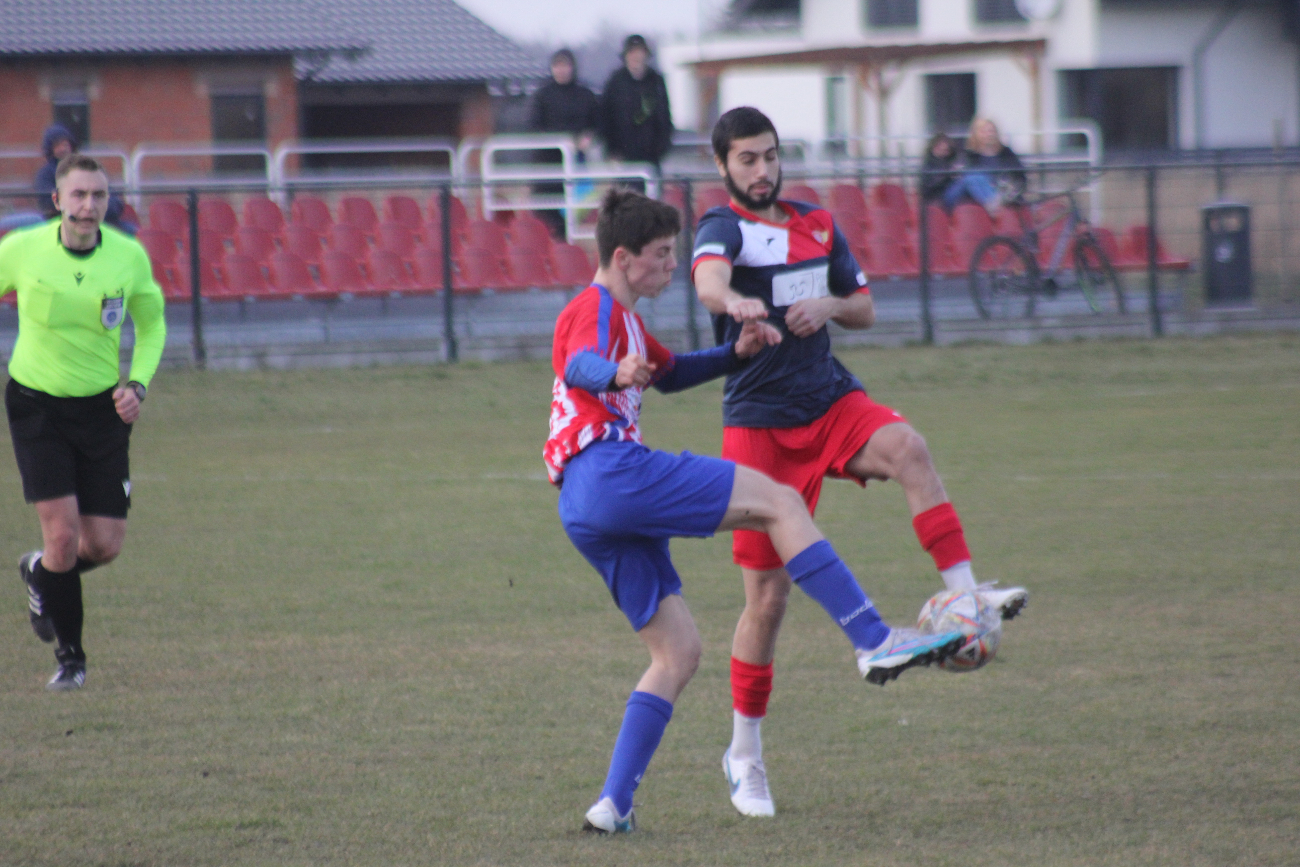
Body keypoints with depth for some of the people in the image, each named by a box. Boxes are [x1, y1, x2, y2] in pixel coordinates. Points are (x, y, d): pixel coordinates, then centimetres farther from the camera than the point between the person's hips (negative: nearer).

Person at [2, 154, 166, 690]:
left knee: (104, 545, -1)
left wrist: (138, 384, -6)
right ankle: (69, 656, 7)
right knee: (63, 533, -13)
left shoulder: (129, 257, -8)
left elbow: (151, 324, 8)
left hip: (103, 407, 2)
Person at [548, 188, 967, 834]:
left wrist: (735, 353, 26)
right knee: (778, 501, -12)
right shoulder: (594, 309, -2)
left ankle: (613, 806, 0)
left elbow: (668, 372, 45)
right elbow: (580, 364, -25)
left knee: (676, 654, 8)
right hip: (613, 471, -11)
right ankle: (875, 643, -18)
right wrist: (615, 374, -50)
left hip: (587, 513, 11)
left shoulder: (621, 317, 29)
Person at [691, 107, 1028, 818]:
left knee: (906, 447, -31)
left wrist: (829, 306, -5)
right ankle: (745, 755, 13)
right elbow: (708, 279, -31)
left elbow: (865, 309, 19)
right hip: (757, 422, -4)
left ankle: (964, 594, -37)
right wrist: (737, 302, -55)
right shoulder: (724, 228, -6)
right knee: (768, 593, -3)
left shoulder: (817, 226, 12)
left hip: (831, 401, 4)